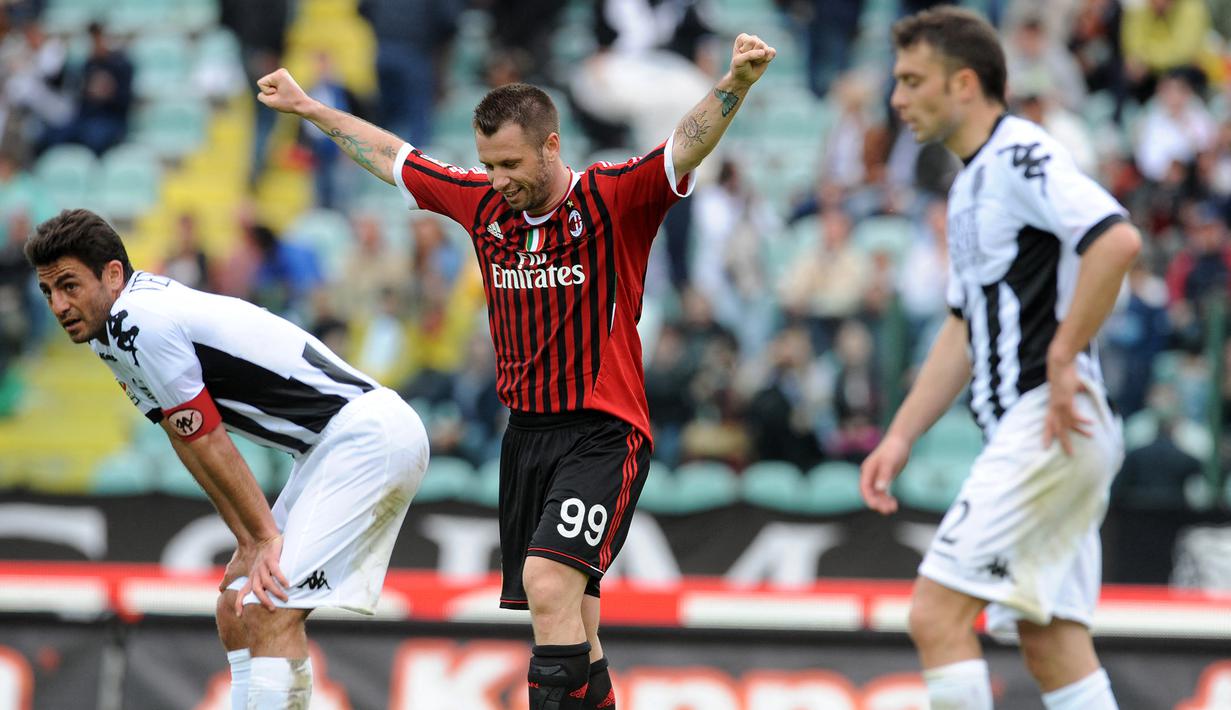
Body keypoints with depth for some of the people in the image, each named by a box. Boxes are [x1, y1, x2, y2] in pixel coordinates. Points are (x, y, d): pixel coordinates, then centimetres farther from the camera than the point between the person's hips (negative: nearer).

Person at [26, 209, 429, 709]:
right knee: (236, 613, 11)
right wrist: (249, 540, 8)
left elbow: (208, 441, -13)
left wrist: (266, 536, -8)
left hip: (370, 433, -10)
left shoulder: (141, 320, -18)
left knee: (268, 611, -19)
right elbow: (187, 443, 13)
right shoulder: (109, 332, 12)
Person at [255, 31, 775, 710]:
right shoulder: (483, 204, 8)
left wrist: (735, 85, -42)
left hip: (602, 434, -6)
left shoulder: (612, 200, -9)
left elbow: (688, 144, -24)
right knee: (572, 628, 6)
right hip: (526, 434, 6)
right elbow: (391, 155, 21)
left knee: (549, 585, -24)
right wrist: (310, 108, 31)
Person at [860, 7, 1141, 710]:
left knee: (938, 612, -13)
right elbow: (966, 329, 26)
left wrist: (1063, 357, -21)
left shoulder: (1024, 156, -10)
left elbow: (1117, 241, -27)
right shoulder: (972, 183, 21)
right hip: (1021, 432, 10)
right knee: (1051, 645, 7)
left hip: (1054, 422, -10)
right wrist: (901, 436, 20)